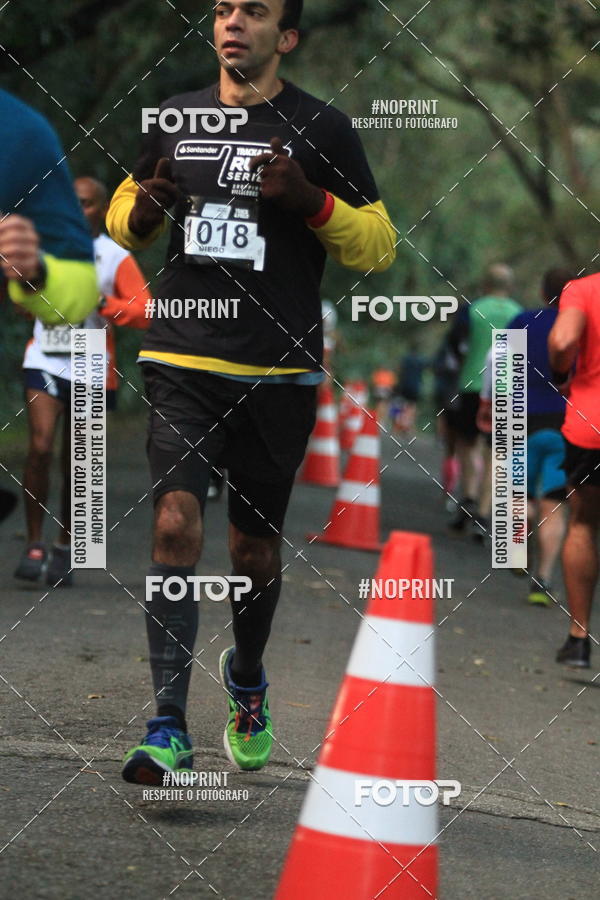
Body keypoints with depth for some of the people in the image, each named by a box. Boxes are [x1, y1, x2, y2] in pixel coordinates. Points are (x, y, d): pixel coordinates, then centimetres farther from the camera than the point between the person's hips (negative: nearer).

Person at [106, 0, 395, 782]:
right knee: (177, 523, -15)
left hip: (279, 373, -1)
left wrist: (313, 200, -16)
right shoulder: (174, 119, 10)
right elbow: (124, 214, 24)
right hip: (180, 363, 1)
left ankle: (247, 677, 40)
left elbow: (380, 247, 2)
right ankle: (169, 729, -15)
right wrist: (139, 213, -1)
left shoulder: (321, 129, 1)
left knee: (255, 547, 10)